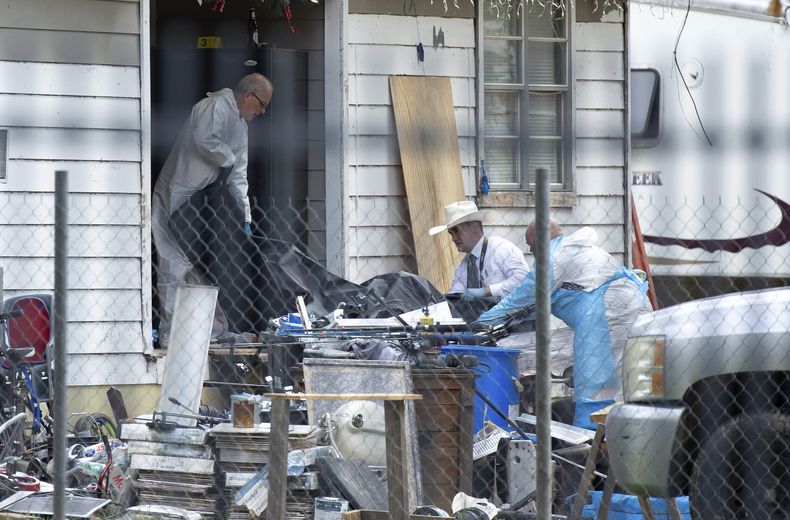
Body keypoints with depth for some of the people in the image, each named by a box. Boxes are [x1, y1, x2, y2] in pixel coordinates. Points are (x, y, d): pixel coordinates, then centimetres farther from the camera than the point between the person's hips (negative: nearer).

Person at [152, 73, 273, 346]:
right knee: (175, 267, -11)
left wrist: (245, 218, 11)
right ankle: (169, 336, -12)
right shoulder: (216, 106, -12)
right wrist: (228, 159, -11)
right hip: (175, 198, -10)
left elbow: (238, 177, 18)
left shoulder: (240, 124, 18)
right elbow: (205, 141, -30)